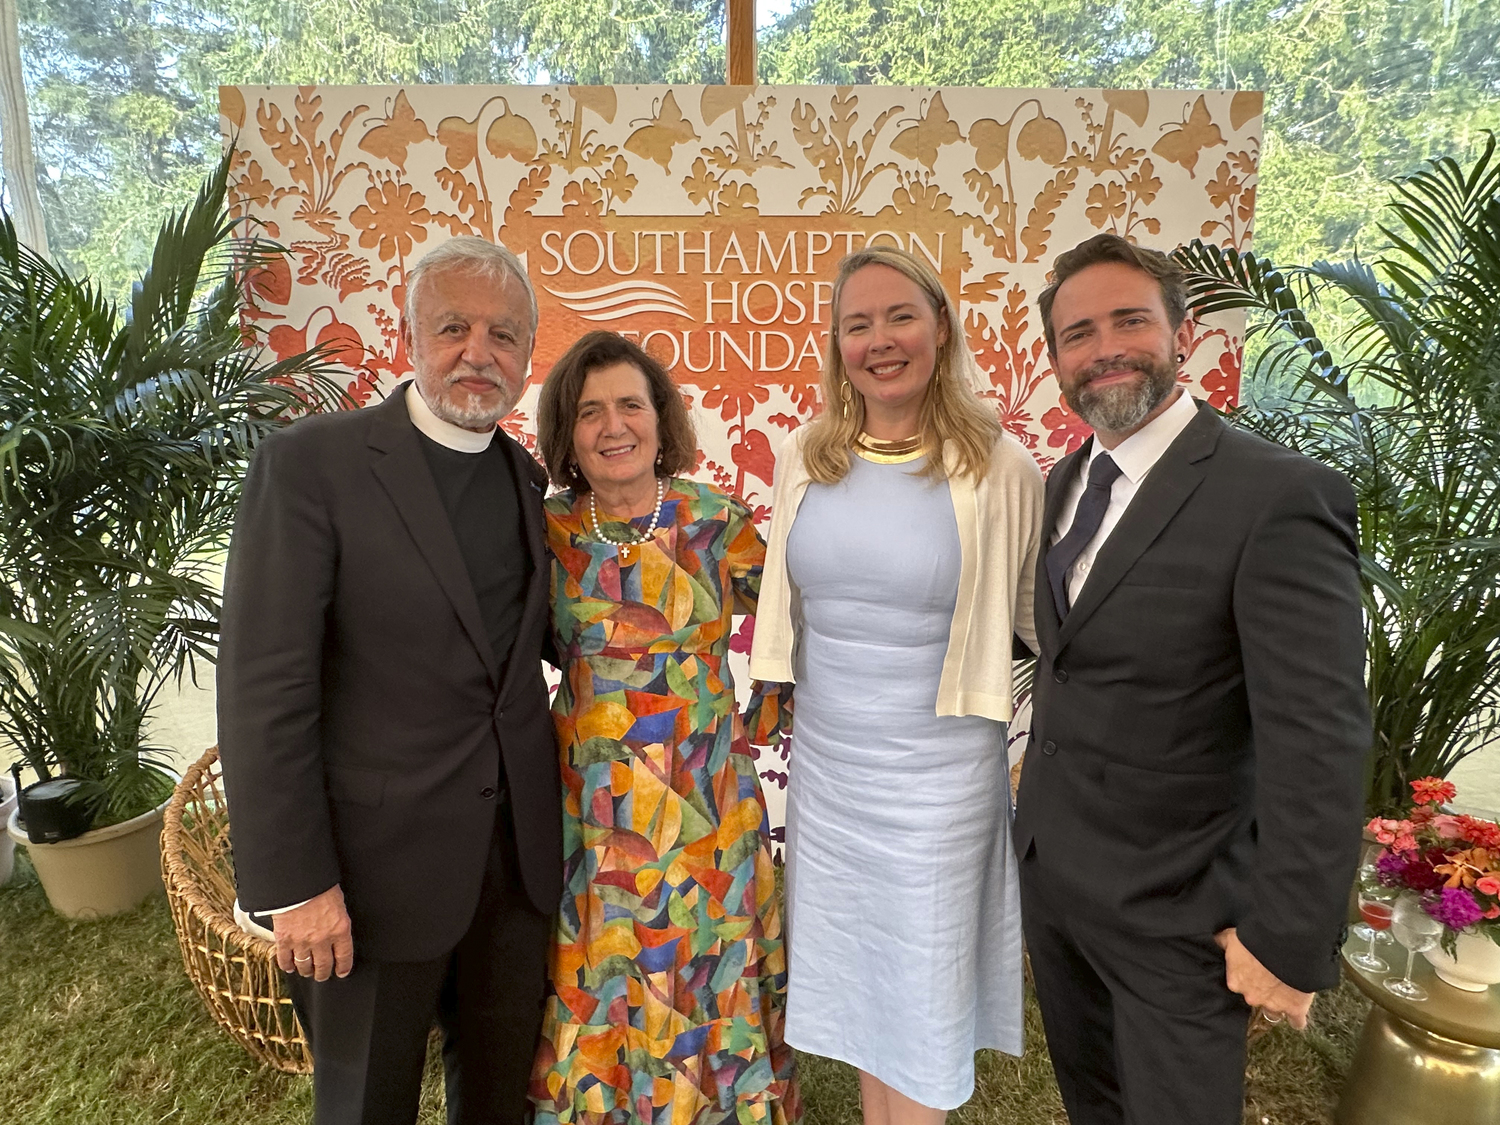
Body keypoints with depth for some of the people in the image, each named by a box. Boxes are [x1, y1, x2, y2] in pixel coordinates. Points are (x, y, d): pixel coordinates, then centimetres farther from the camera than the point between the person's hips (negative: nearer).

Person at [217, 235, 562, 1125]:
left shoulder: (525, 476, 5)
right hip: (377, 860, -4)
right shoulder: (312, 464, -13)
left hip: (520, 851, 5)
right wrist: (293, 884, -14)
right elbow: (263, 689, -14)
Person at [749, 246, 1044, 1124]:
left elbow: (1043, 617, -2)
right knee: (855, 977, 23)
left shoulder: (1000, 468, -12)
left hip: (936, 775, -4)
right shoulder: (804, 458, -1)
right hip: (824, 763, 4)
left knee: (922, 993, 15)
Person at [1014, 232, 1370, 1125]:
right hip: (1048, 870, 7)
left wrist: (1290, 941, -18)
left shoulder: (1280, 497, -21)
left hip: (1173, 908, -6)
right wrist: (1043, 777, 11)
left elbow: (1319, 742, -22)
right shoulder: (1067, 482, 4)